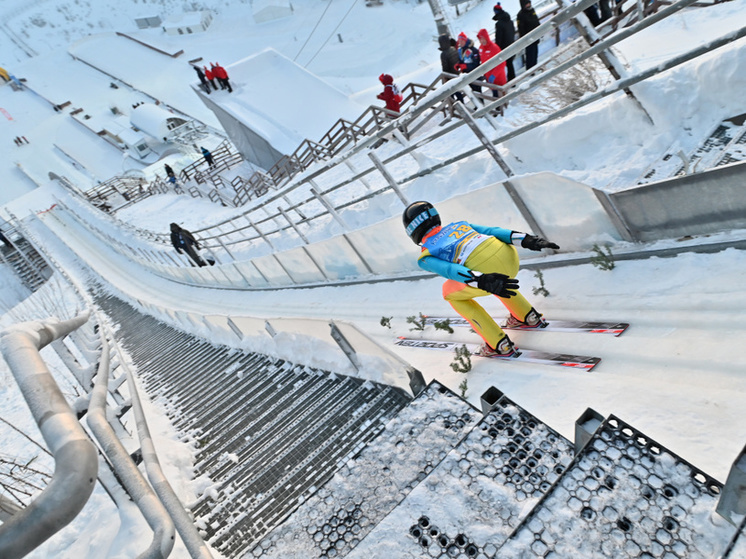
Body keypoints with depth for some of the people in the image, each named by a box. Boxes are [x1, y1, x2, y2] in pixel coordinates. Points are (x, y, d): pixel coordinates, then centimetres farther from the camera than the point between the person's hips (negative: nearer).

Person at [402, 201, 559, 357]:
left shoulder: (425, 258, 13)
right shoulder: (457, 225, 29)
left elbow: (450, 270, -7)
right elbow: (491, 231, 15)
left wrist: (483, 282, -20)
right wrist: (526, 239, 5)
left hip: (486, 272, -6)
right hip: (510, 257, 7)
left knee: (450, 292, 24)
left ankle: (501, 346, 19)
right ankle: (530, 317, 45)